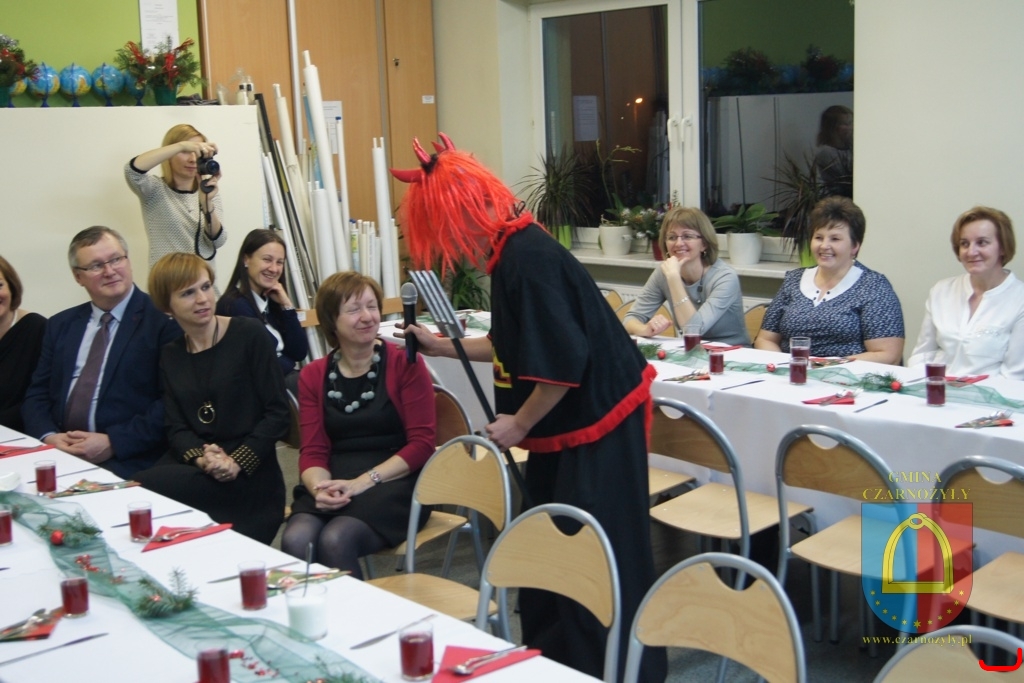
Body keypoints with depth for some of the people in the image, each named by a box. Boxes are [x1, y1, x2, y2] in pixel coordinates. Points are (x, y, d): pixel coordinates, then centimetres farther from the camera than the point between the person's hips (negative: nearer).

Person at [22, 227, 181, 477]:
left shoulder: (163, 321, -3)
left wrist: (113, 442, -15)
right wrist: (48, 436, -5)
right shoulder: (61, 326, 17)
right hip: (59, 454, 5)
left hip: (127, 461, -5)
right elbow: (37, 394, 15)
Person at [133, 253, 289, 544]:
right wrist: (200, 457, -17)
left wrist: (239, 461, -17)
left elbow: (278, 413, -5)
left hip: (247, 478, -4)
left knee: (144, 489, -27)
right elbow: (176, 428, 5)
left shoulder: (249, 334, -1)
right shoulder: (170, 355, 14)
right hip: (191, 467, 4)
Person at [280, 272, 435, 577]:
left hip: (395, 481, -3)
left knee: (336, 539, -30)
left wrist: (364, 481, -15)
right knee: (295, 541, -29)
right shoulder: (313, 376, 12)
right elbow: (312, 452, 8)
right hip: (335, 482, 3)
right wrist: (320, 488, -15)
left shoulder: (404, 364, 1)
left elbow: (421, 443, -4)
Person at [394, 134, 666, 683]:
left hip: (598, 420, -10)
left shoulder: (528, 260, -25)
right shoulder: (514, 252, 6)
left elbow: (563, 362, -28)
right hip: (568, 424, 10)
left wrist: (519, 423, -14)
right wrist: (443, 346, 21)